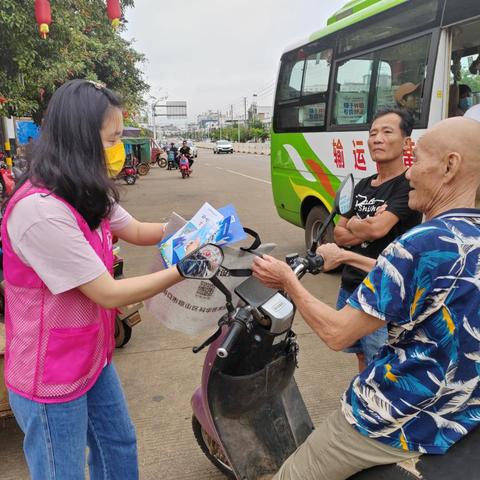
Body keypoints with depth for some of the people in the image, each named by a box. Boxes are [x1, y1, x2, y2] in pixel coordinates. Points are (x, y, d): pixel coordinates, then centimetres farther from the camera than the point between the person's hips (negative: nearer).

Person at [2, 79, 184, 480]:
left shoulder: (85, 194, 0)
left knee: (120, 447, 25)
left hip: (92, 358, 9)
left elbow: (136, 231, 11)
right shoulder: (40, 210, -31)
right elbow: (110, 294, -27)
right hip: (50, 379, -9)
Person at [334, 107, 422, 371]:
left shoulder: (409, 185, -12)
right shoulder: (362, 186, 11)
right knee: (362, 359, 21)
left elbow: (377, 229, -24)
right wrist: (367, 226, -11)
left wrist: (352, 223, -4)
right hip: (350, 288, 7)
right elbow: (339, 236, 7)